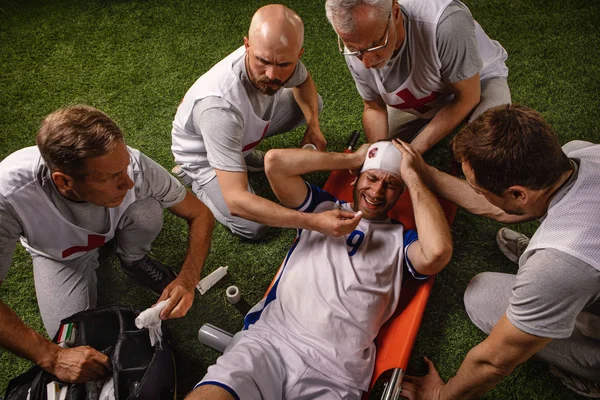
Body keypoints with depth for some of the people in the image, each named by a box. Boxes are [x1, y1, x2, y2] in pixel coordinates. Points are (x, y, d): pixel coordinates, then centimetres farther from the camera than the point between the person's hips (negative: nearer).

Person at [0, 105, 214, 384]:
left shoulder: (133, 165, -37)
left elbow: (200, 214, -23)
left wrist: (188, 279, -37)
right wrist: (52, 358, -40)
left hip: (115, 228, 1)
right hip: (60, 254, 0)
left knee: (147, 211, -31)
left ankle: (132, 260, 3)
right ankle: (88, 262, 14)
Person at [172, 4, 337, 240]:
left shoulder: (280, 58, -28)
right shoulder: (219, 105, -47)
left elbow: (303, 81, 1)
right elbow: (236, 200, -48)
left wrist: (313, 126, -17)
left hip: (245, 129, 6)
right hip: (202, 152, -6)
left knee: (314, 103, 5)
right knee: (253, 227, -19)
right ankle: (197, 180, 8)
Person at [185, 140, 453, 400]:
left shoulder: (400, 240, 13)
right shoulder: (321, 207, 18)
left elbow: (438, 251, -10)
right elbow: (275, 161, 6)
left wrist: (410, 175, 2)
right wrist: (352, 159, 11)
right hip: (270, 340, 1)